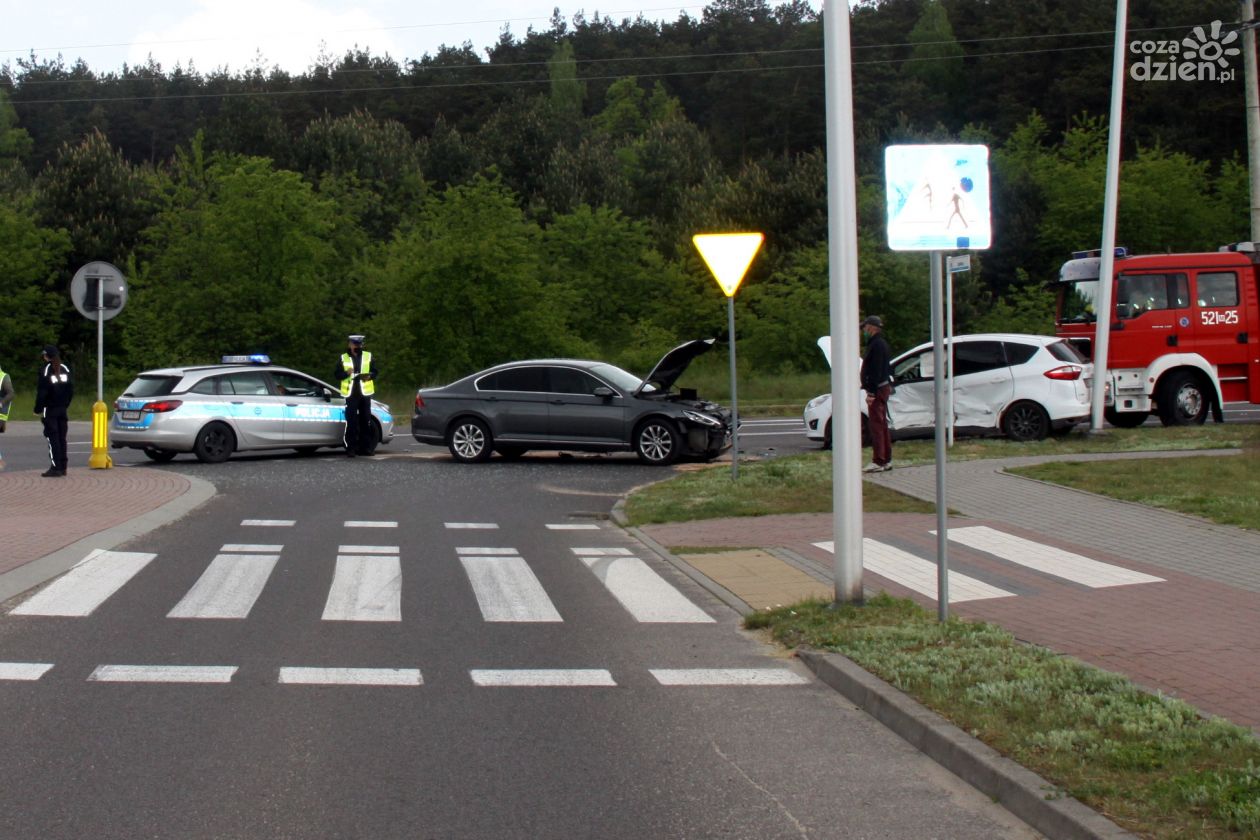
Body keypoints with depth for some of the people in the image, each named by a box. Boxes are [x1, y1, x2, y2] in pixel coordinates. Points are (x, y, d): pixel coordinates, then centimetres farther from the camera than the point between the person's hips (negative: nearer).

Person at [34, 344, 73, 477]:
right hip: (62, 409, 6)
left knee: (53, 438, -6)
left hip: (50, 410, -6)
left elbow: (42, 392, -13)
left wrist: (38, 409, -6)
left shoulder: (46, 370, -12)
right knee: (61, 438, 10)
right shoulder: (65, 369, 9)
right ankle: (62, 467, 13)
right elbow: (70, 390, 13)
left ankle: (56, 468, -9)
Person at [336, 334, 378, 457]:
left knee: (365, 421, 5)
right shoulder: (344, 358, 6)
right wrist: (346, 373, -16)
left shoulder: (368, 356, 10)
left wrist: (369, 376, -10)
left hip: (365, 393, 2)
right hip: (351, 394, -2)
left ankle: (365, 447, 12)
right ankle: (351, 448, -4)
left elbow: (376, 371, 10)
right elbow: (337, 374, 4)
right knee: (351, 421, -6)